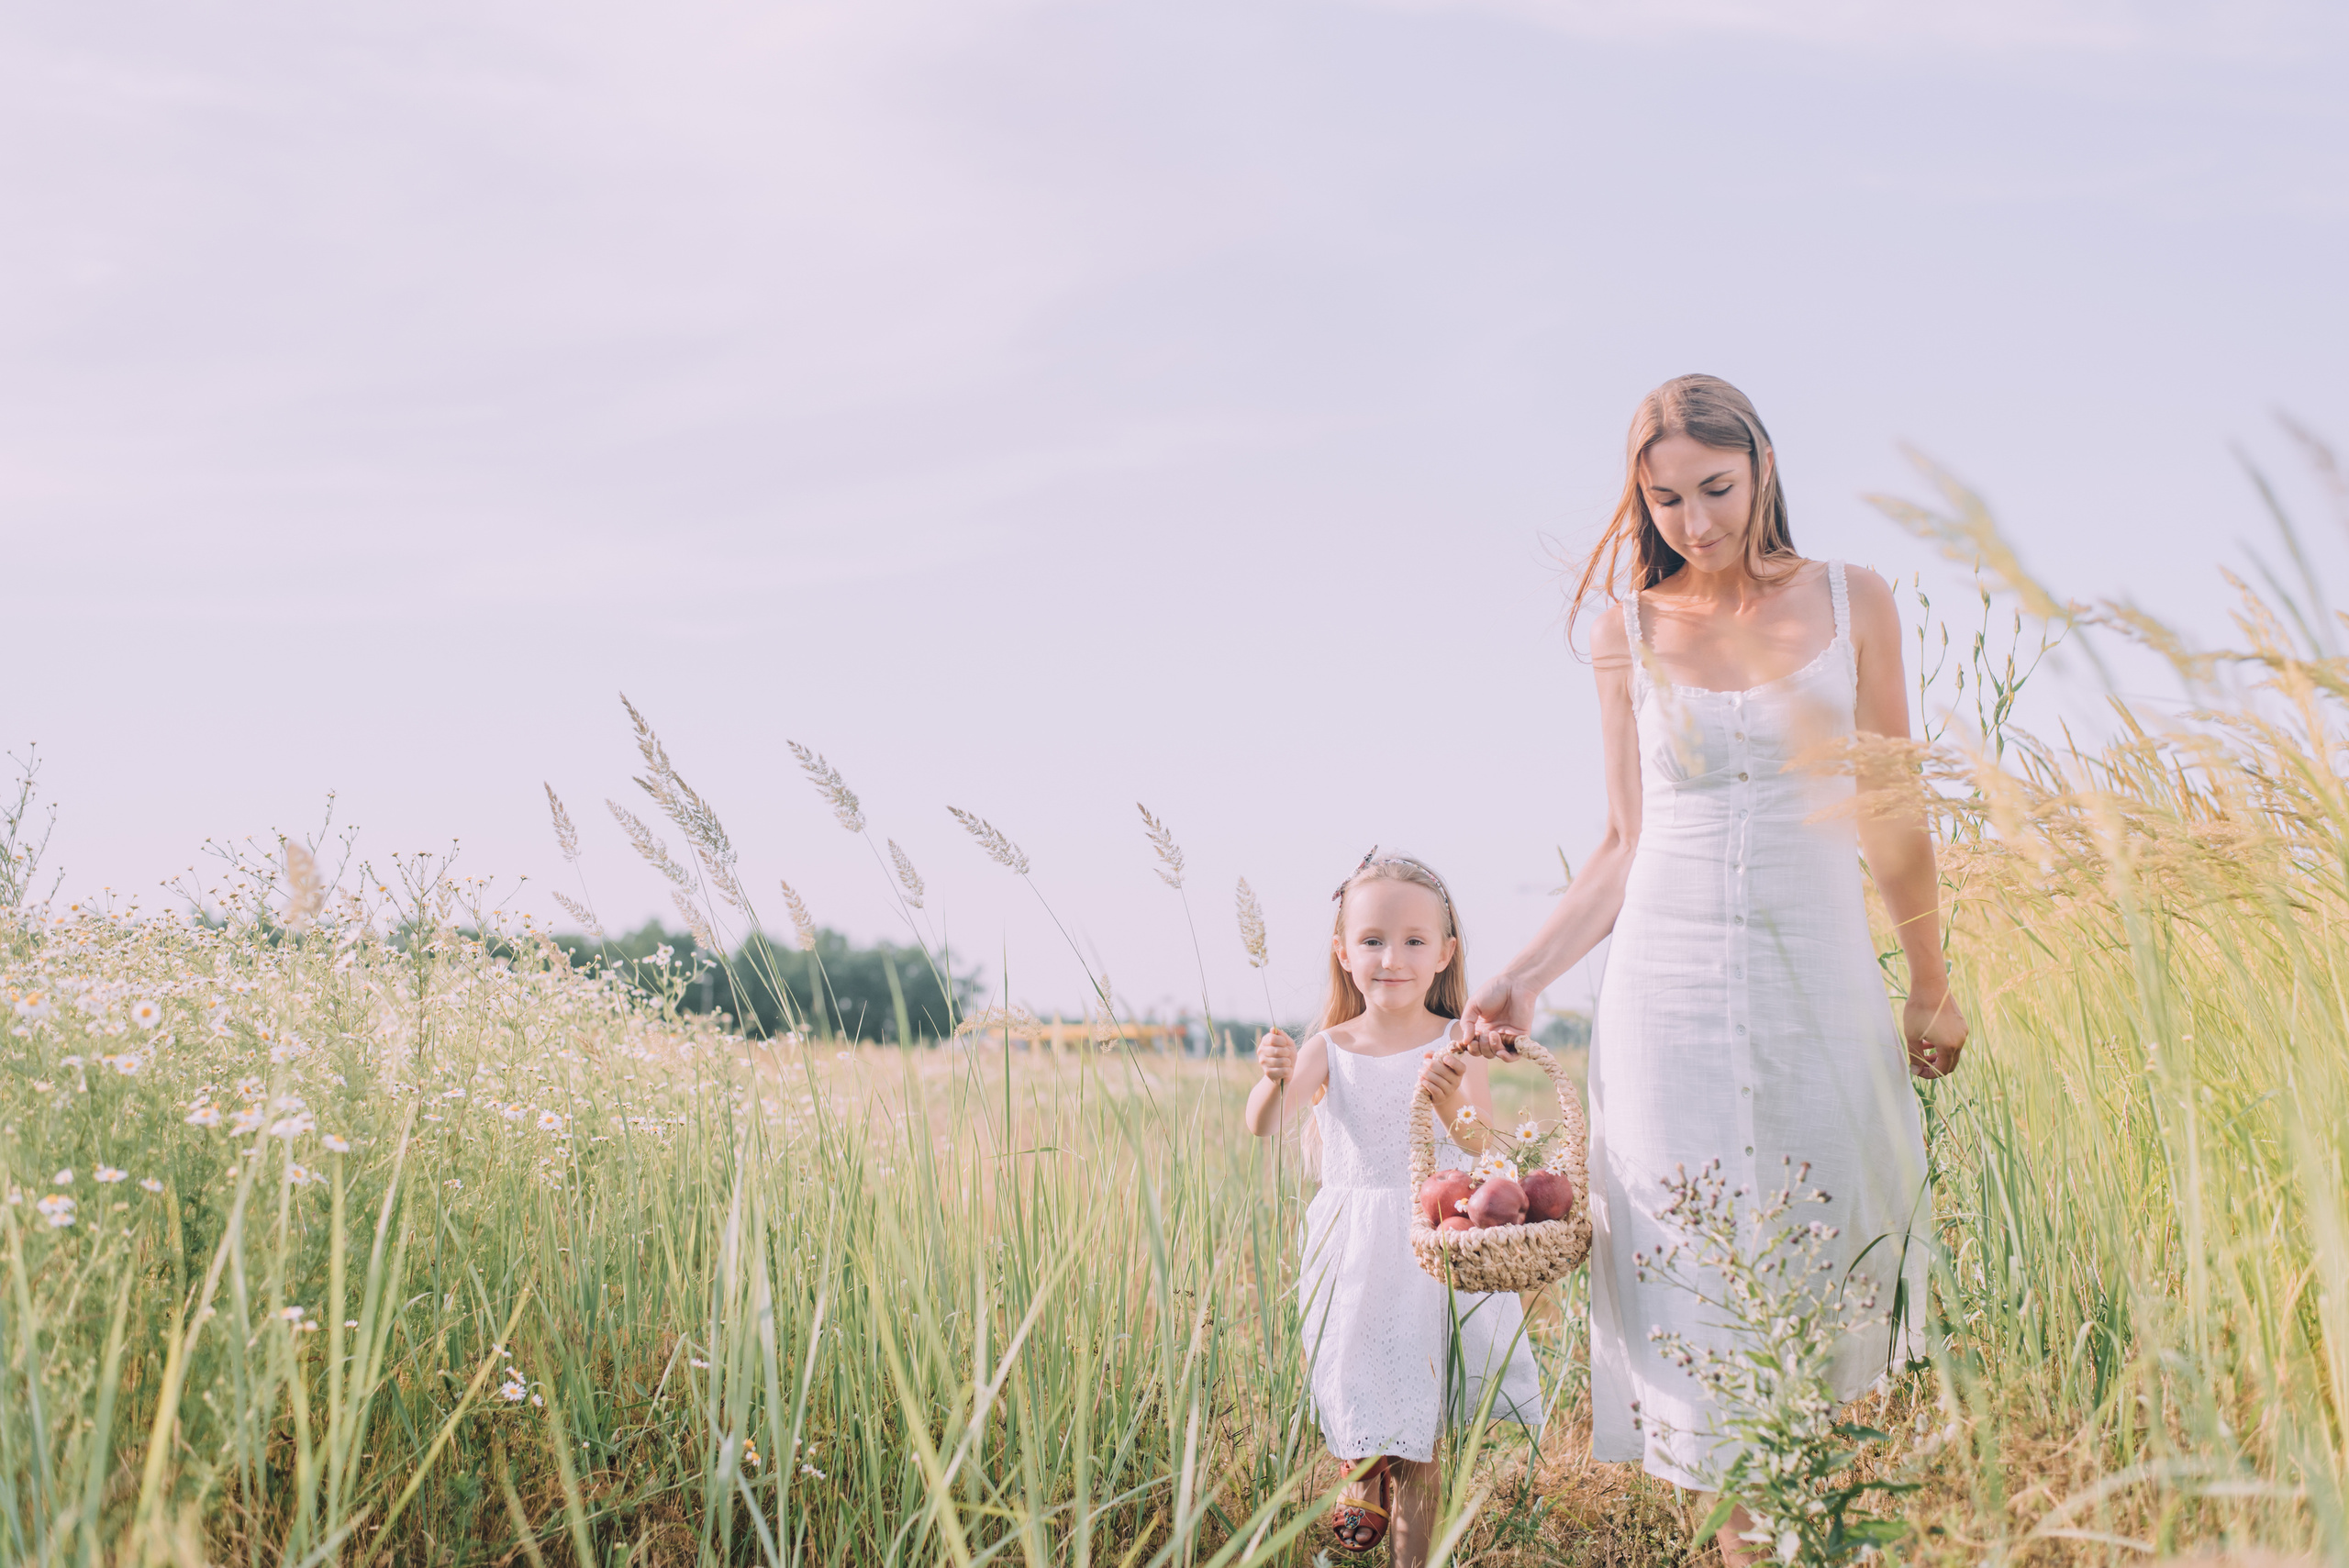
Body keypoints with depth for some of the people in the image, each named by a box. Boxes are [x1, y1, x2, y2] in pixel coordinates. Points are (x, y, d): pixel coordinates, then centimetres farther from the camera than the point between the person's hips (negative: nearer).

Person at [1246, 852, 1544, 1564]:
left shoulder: (1456, 1047, -7)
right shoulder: (1328, 1051, -3)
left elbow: (1482, 1147, -18)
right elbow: (1264, 1125, -16)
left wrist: (1451, 1105, -40)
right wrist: (1274, 1080, -38)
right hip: (1352, 1252, 2)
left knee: (1418, 1415, 1)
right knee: (1354, 1393, 12)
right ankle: (1364, 1479, 43)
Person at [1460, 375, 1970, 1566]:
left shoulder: (1853, 603, 3)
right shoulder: (1630, 631, 3)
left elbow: (1891, 812, 8)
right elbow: (1628, 844, 5)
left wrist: (1931, 986, 13)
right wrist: (1526, 975, -5)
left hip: (1819, 984, 0)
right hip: (1670, 989, 0)